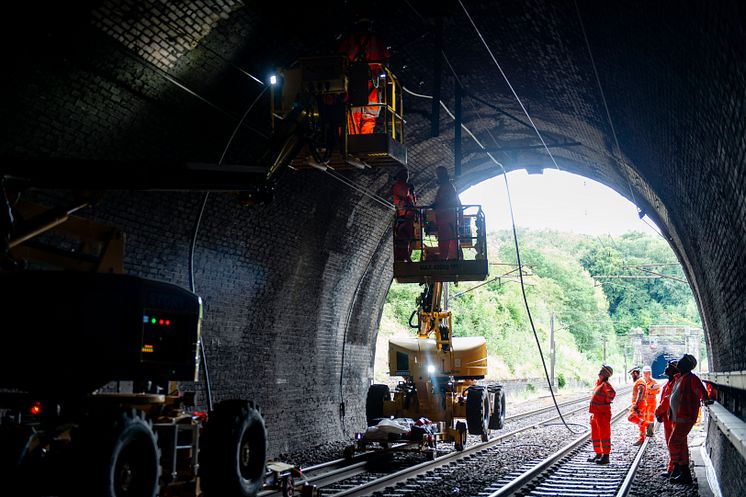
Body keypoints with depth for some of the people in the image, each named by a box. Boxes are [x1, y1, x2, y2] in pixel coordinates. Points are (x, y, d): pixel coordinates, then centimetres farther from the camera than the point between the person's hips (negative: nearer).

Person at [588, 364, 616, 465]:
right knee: (595, 434, 15)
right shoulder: (598, 383, 13)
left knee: (604, 434, -4)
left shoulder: (605, 384, -16)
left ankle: (606, 456, 2)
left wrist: (607, 401, -18)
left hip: (603, 413, -10)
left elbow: (612, 393, -32)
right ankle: (598, 454, 25)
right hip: (595, 413, 10)